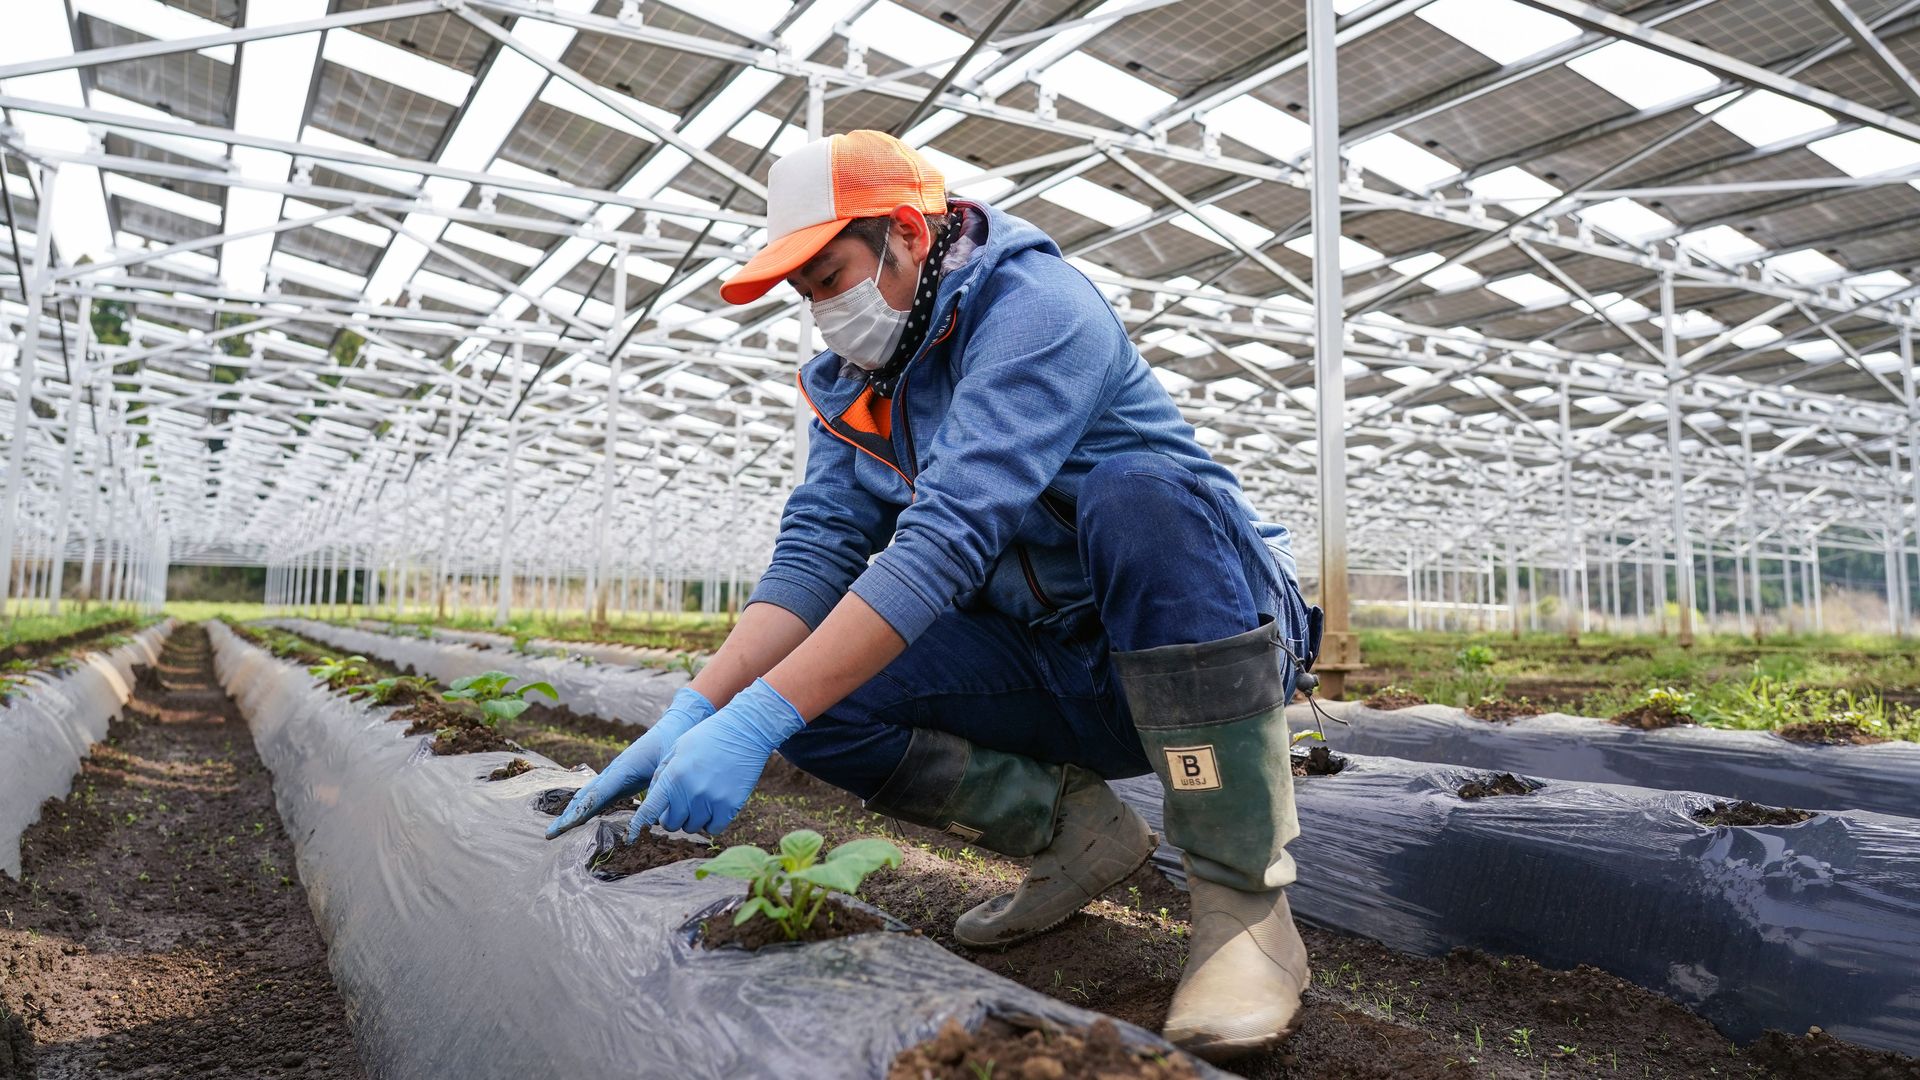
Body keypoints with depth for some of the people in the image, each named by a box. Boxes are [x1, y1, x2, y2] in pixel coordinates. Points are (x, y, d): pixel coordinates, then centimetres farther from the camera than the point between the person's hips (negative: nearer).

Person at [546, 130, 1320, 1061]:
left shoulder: (1038, 306, -19)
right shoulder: (849, 383, 5)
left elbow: (951, 536, -32)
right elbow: (815, 552, -6)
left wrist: (758, 719, -37)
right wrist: (693, 713, -20)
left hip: (1209, 652, -5)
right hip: (1055, 684, 6)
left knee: (1139, 490, -37)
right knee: (816, 691, -14)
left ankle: (1244, 897, -25)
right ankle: (1077, 829, 3)